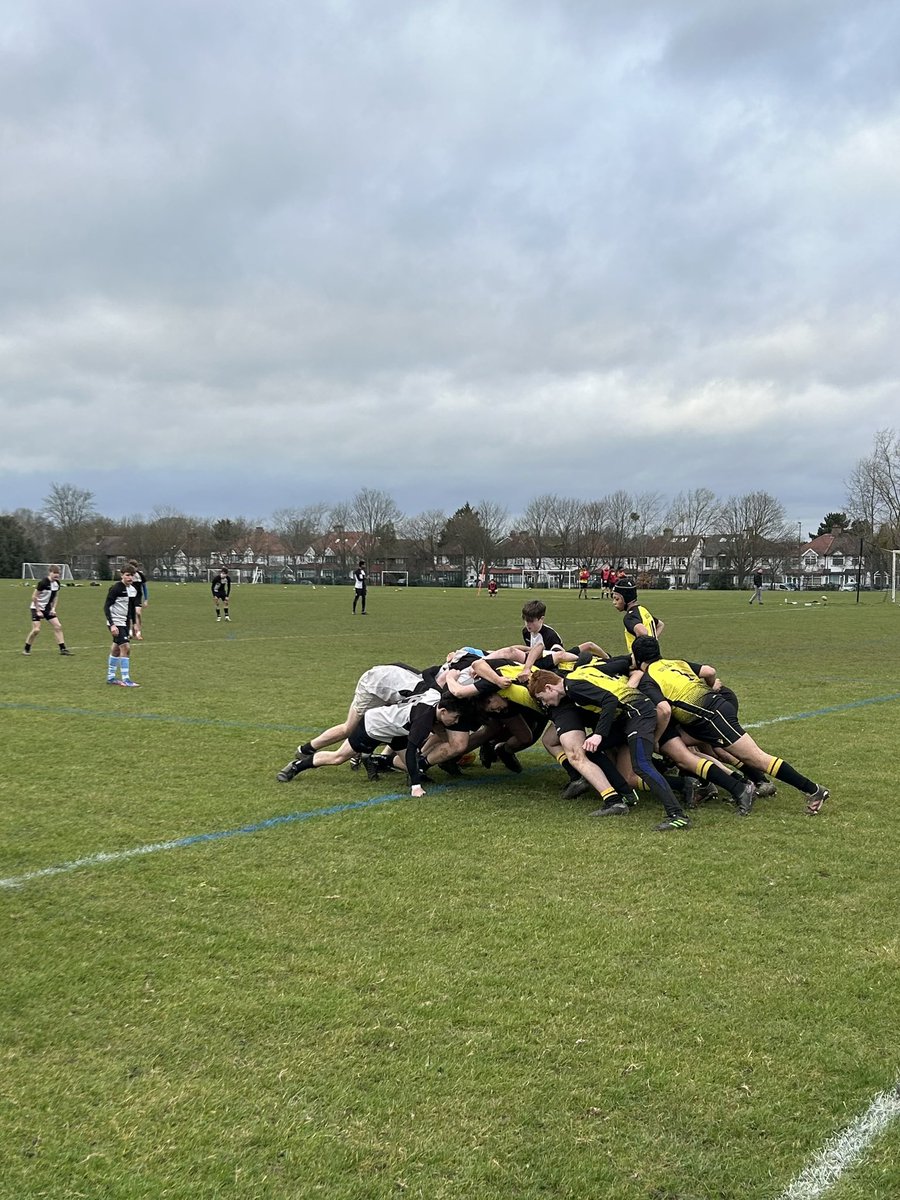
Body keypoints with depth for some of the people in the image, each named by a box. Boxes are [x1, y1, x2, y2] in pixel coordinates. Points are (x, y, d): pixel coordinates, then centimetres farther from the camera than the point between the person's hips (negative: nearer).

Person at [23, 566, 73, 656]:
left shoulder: (57, 583, -2)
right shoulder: (43, 582, -23)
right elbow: (34, 597, -18)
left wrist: (53, 608, 2)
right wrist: (38, 611, -16)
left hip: (48, 608, 7)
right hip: (37, 608, -7)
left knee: (58, 626, -3)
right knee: (36, 629, -13)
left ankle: (63, 649, 2)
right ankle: (26, 649, 6)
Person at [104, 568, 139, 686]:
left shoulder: (132, 589, 8)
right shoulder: (116, 588, -16)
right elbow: (106, 607, -16)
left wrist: (133, 623, 16)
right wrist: (112, 625, -24)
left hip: (124, 623, 8)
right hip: (116, 623, -8)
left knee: (116, 649, 15)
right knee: (125, 648, -15)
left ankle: (110, 677, 25)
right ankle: (125, 680, -13)